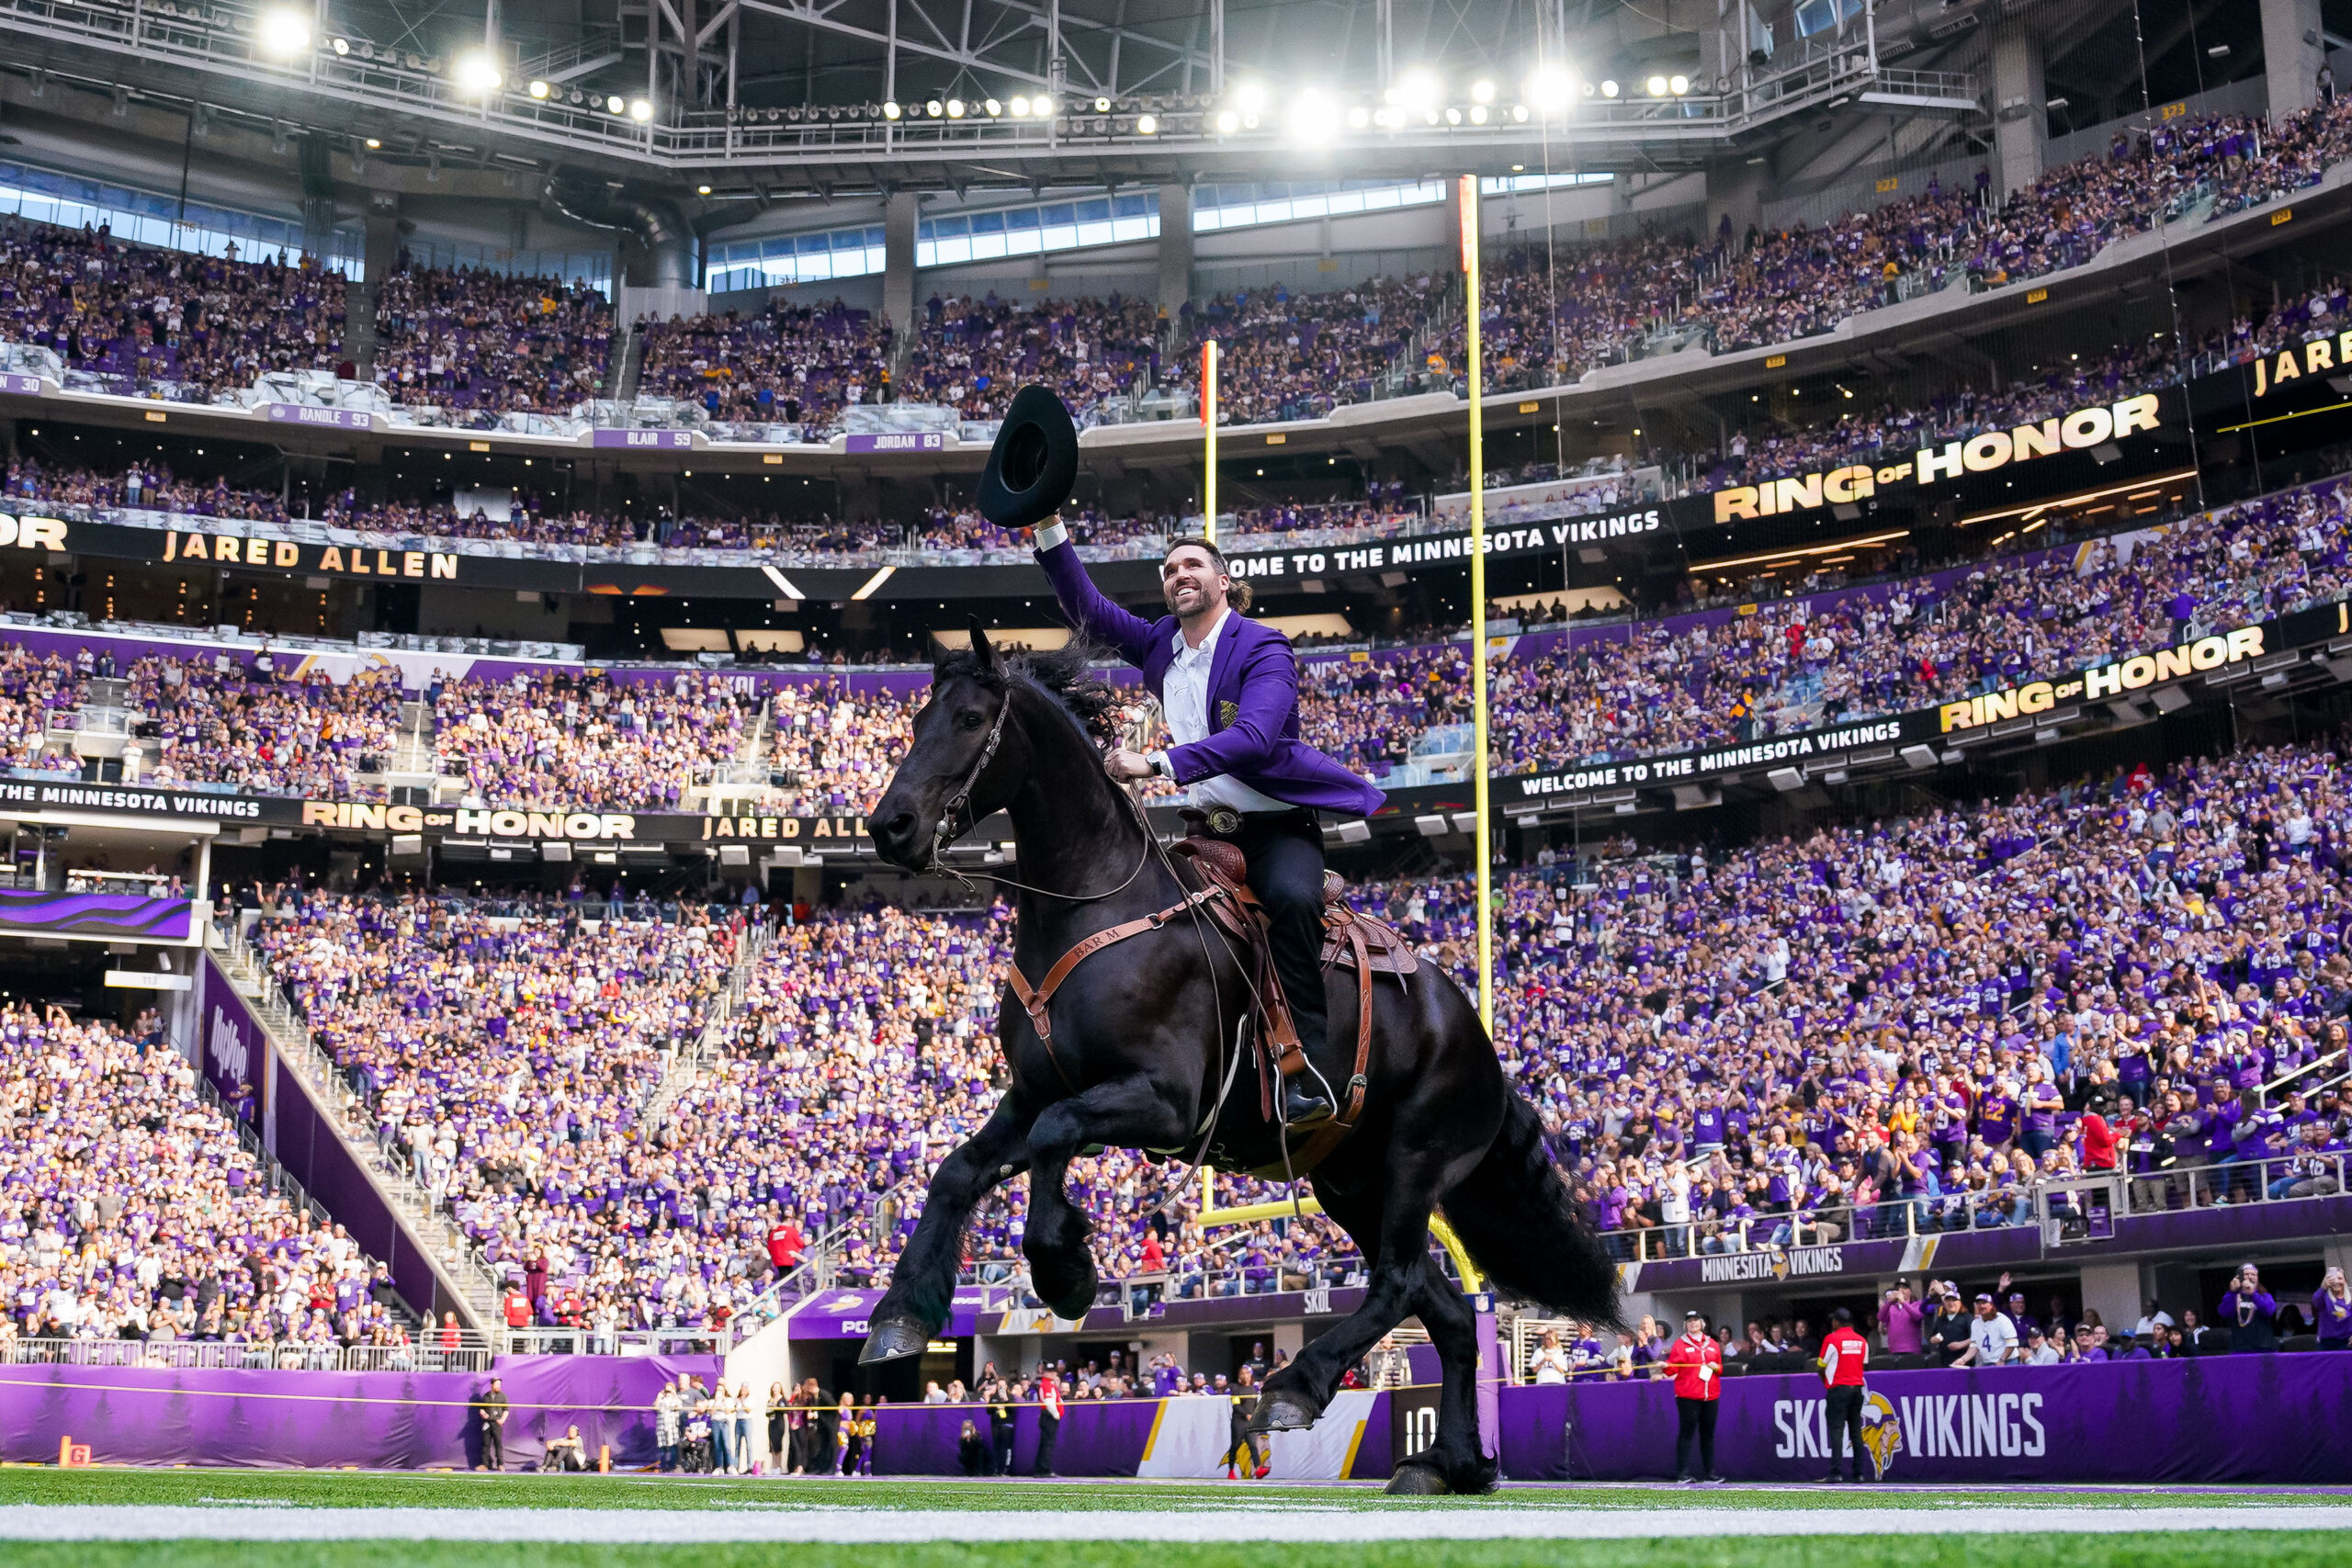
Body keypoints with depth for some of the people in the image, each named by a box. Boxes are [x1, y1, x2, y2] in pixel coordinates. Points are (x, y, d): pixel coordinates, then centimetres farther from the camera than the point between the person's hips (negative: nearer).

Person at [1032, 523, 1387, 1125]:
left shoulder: (1263, 648, -14)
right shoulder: (1160, 643, 7)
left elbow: (1254, 738, -29)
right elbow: (1089, 609, 7)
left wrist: (1156, 764, -38)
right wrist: (1051, 531, -8)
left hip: (1279, 826, -7)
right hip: (1213, 828, 8)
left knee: (1291, 897, -35)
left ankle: (1307, 1070, -34)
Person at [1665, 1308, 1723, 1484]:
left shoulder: (1712, 1344, 15)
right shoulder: (1680, 1344, 3)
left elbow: (1720, 1368, 22)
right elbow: (1673, 1368, -4)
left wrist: (1716, 1367, 0)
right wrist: (1665, 1366, -25)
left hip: (1711, 1396, 4)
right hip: (1687, 1397, -4)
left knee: (1708, 1433, 9)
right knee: (1686, 1433, -6)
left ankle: (1709, 1471, 15)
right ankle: (1683, 1472, -5)